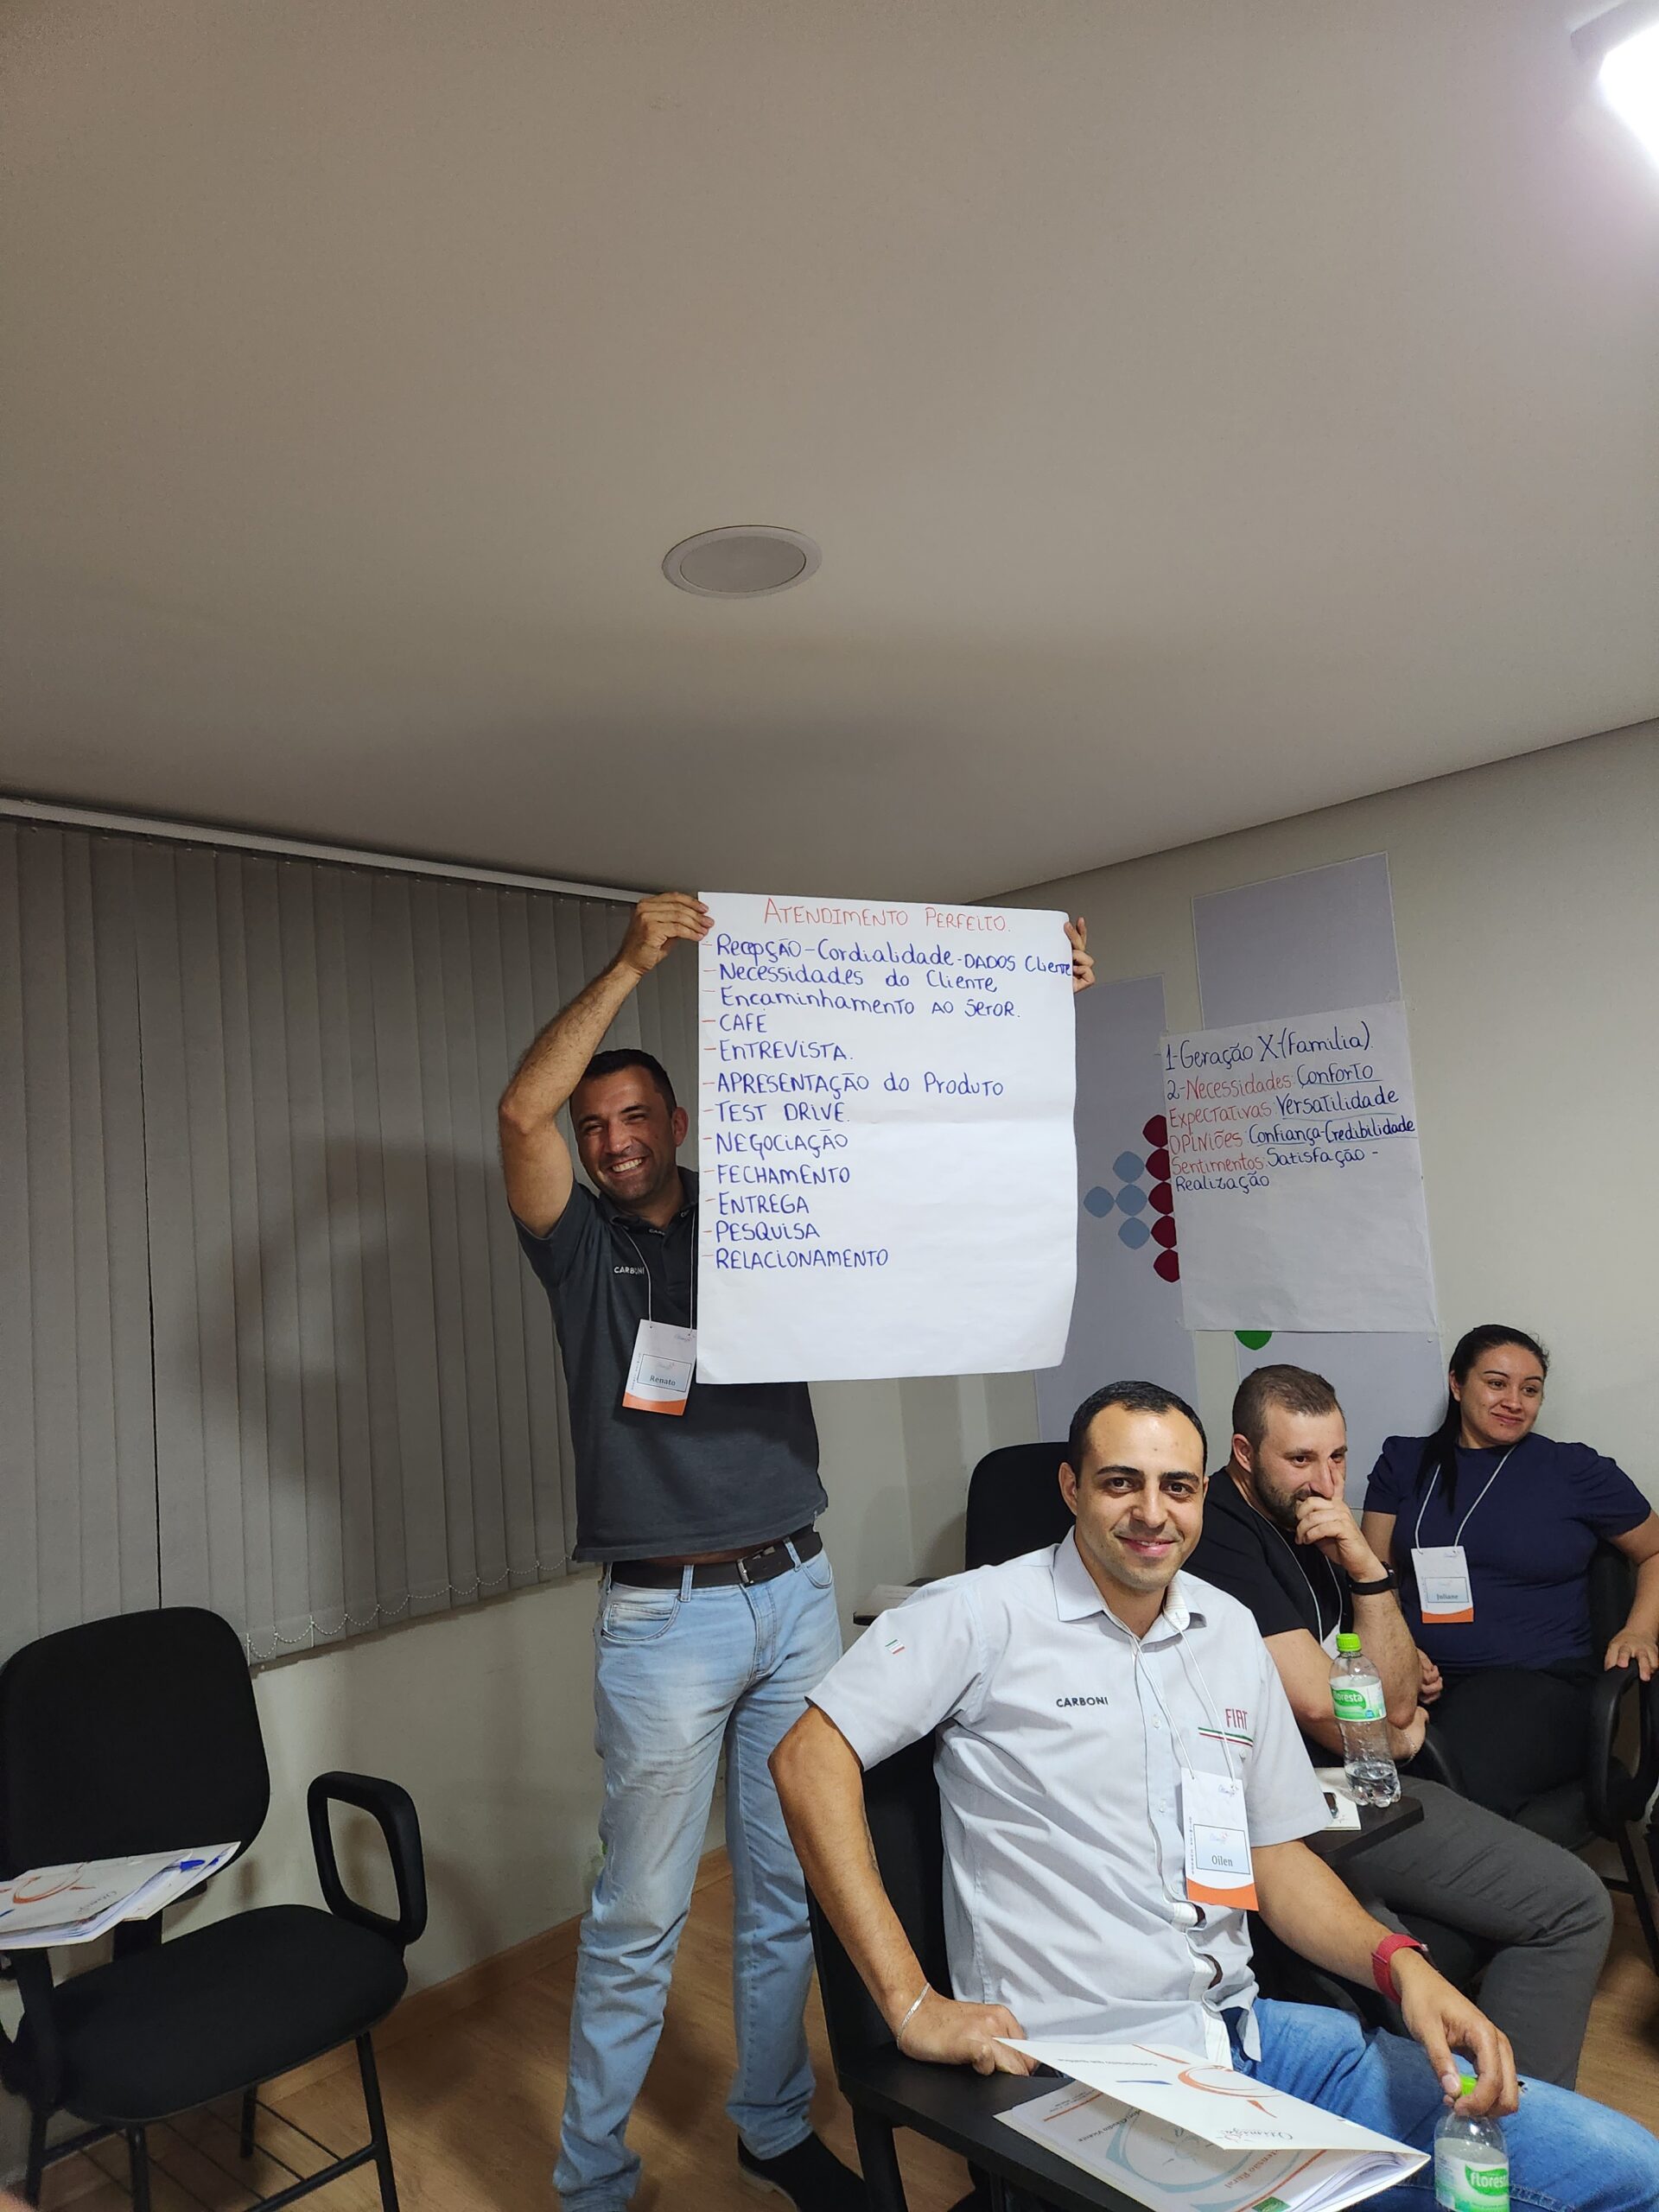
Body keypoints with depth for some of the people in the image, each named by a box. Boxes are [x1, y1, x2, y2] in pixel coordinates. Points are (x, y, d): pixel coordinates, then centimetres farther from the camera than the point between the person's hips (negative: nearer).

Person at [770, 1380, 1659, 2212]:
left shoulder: (1229, 1629, 10)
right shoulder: (988, 1614, -11)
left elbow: (1275, 1854, 15)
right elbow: (811, 1756, -16)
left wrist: (1399, 1961, -4)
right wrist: (912, 2004, -18)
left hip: (1246, 2030, 7)